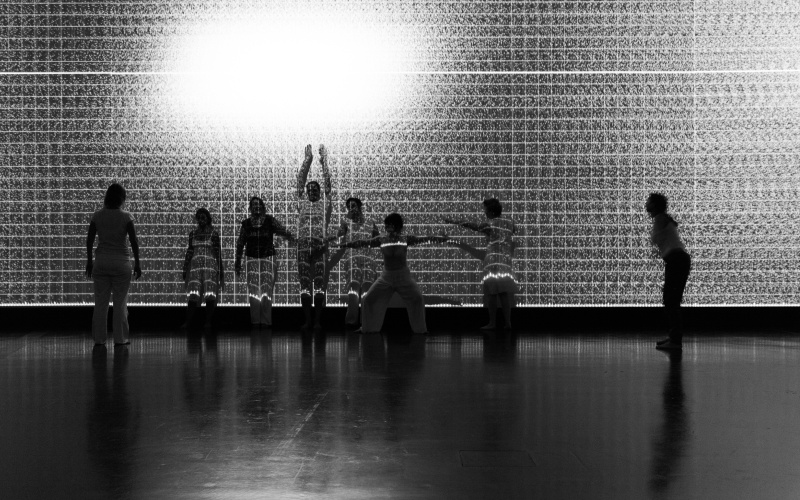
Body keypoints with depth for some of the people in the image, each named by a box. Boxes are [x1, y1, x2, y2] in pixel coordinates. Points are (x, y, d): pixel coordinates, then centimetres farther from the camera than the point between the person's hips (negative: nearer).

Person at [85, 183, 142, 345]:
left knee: (100, 303, 7)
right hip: (121, 261, -2)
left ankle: (99, 338, 9)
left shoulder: (97, 216, 1)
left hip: (101, 260, 2)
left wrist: (89, 260, 13)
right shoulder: (125, 217, -7)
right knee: (120, 303, 4)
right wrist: (137, 263, 2)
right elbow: (134, 241, -6)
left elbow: (89, 240, 3)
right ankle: (120, 338, 6)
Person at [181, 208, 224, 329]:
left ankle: (208, 322, -5)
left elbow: (218, 253, 2)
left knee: (210, 296, -9)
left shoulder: (213, 233, 3)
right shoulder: (193, 233, 14)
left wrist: (220, 272, -4)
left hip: (210, 265, -3)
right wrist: (185, 270, 15)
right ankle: (188, 322, -7)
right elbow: (190, 251, 18)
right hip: (195, 266, 3)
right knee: (192, 295, -7)